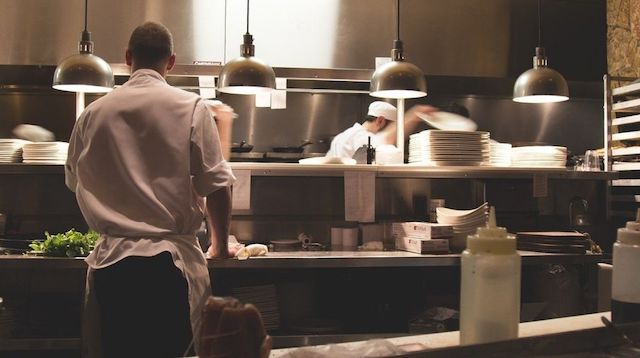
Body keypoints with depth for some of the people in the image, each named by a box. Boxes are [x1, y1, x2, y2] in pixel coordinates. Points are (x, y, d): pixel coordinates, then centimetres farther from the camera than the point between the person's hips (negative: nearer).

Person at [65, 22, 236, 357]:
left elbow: (74, 182, 18)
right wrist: (220, 244, 9)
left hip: (110, 260, 3)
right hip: (170, 260, -3)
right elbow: (216, 186, -6)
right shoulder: (190, 107, -5)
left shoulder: (93, 113, 5)